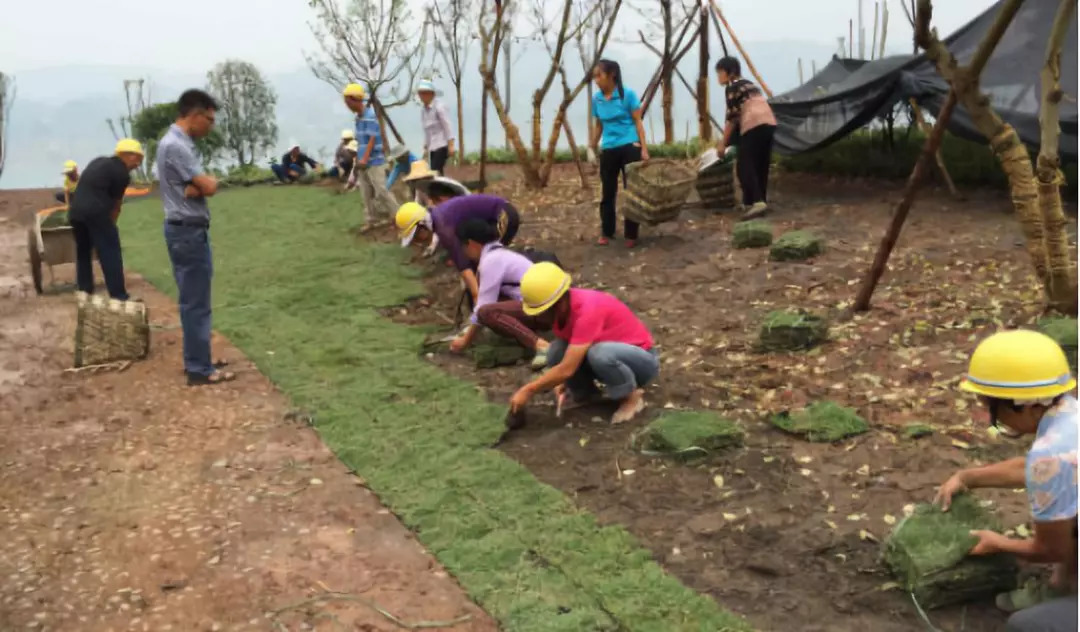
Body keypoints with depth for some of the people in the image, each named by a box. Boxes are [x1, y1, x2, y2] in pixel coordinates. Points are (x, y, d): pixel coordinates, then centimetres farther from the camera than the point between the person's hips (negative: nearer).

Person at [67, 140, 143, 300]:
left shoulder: (99, 161, 22)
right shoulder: (122, 172, -1)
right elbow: (116, 203, 3)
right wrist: (110, 224, 13)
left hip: (75, 211, 8)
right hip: (96, 213, -8)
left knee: (83, 253, 18)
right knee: (111, 254, -1)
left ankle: (85, 294, 23)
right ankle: (119, 296, -2)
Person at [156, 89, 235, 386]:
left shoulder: (182, 143, 13)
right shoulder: (174, 145, -19)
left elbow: (199, 187, 8)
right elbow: (209, 187, -21)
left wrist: (200, 185, -13)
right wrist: (210, 181, 0)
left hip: (191, 230, 10)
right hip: (187, 232, -10)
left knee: (195, 301, 16)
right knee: (196, 303, -4)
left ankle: (198, 360, 25)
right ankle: (199, 369, 2)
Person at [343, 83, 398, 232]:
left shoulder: (370, 115, -14)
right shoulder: (359, 117, 11)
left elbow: (372, 139, -20)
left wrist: (365, 158, -26)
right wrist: (358, 159, 19)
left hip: (374, 161, -8)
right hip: (362, 162, 8)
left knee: (381, 190, -7)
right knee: (366, 193, 10)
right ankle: (371, 220, 16)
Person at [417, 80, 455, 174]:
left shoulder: (438, 106, -7)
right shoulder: (423, 111, 14)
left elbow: (447, 125, -12)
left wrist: (451, 144, -18)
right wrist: (426, 148, 17)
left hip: (442, 145, -7)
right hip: (432, 147, 7)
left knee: (436, 171, -18)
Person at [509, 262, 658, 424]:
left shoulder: (587, 310, -33)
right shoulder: (560, 308, -9)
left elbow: (567, 368, -35)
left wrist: (528, 391, -28)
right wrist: (563, 381, -10)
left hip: (642, 360, -7)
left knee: (599, 354, -39)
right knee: (556, 351, -18)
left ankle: (631, 396, -11)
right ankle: (584, 393, 8)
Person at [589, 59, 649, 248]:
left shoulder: (627, 94, -8)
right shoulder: (596, 99, 4)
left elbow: (638, 122, -5)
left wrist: (644, 149, -10)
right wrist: (592, 148, 12)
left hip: (630, 147, -4)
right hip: (608, 150, 4)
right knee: (607, 192, 9)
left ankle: (631, 235, 10)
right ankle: (606, 233, 20)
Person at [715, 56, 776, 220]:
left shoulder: (731, 87, 1)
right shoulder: (749, 85, 27)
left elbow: (732, 117, -5)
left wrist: (723, 142, 0)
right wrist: (730, 139, 32)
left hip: (754, 127, -9)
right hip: (770, 124, 9)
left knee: (744, 166, -8)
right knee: (761, 166, 13)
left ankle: (757, 202, -22)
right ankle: (757, 201, 16)